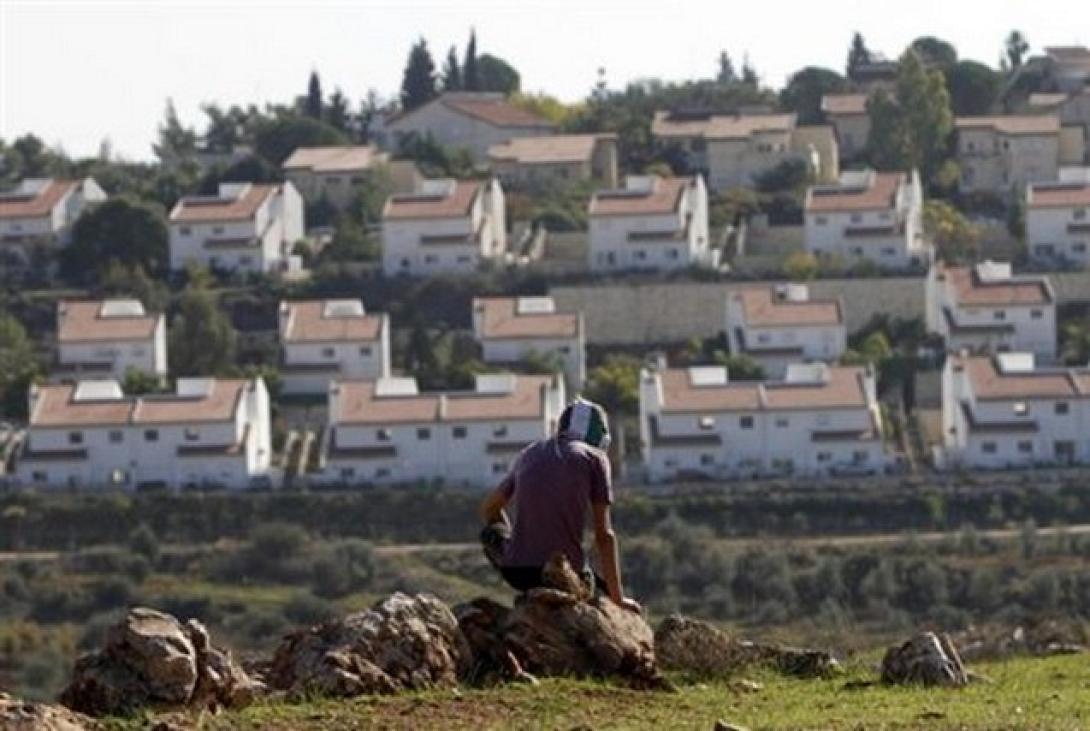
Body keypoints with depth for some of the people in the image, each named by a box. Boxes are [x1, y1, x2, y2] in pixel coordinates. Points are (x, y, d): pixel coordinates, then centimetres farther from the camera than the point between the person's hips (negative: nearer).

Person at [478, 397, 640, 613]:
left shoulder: (530, 454, 18)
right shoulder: (594, 457, 4)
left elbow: (489, 508, 28)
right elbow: (604, 535, 1)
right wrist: (618, 599, 5)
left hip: (514, 570, 2)